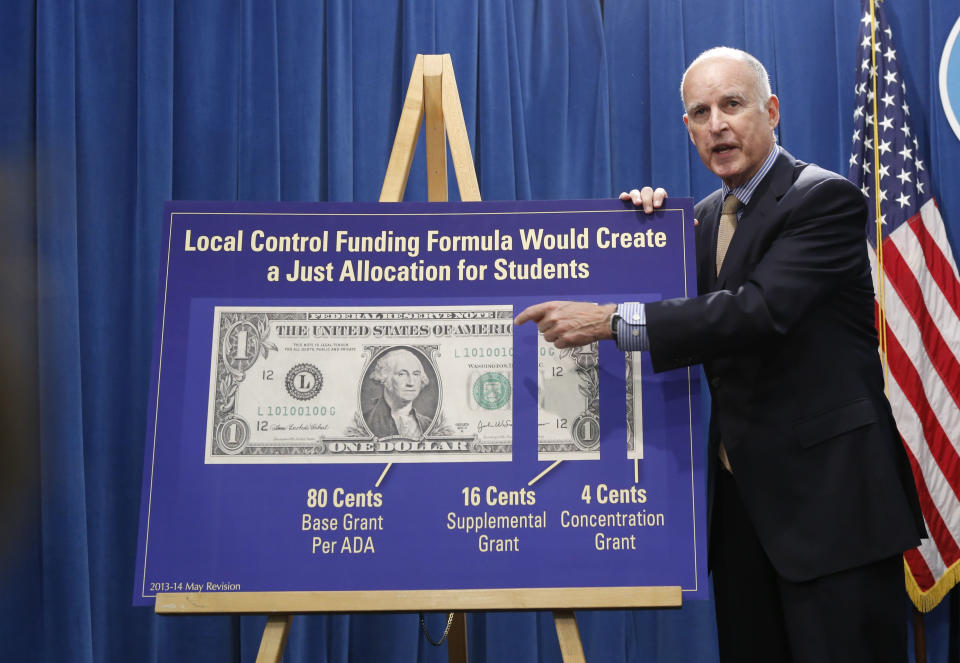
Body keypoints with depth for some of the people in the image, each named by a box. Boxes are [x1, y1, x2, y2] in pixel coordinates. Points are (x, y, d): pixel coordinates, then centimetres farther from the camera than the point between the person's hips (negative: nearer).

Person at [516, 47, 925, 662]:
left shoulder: (826, 198, -11)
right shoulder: (707, 215, 14)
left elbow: (761, 310, -26)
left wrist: (612, 320, -28)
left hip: (827, 492, -7)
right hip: (742, 490, 7)